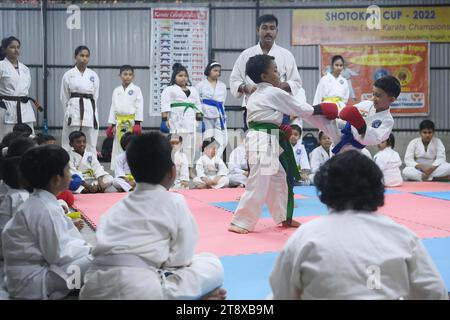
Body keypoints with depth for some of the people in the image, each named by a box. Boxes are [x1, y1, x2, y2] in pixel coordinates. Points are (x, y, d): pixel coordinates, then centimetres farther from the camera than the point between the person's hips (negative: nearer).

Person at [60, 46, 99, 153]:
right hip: (73, 111, -2)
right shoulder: (68, 75, 4)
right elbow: (64, 97, 10)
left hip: (90, 111, 2)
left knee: (91, 144, 3)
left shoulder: (93, 75, 9)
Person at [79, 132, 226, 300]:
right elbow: (181, 259, 6)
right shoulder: (175, 202, 7)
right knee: (213, 266, 15)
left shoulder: (117, 207, 22)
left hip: (95, 290, 4)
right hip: (141, 290, -4)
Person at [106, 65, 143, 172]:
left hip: (132, 122, -4)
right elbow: (113, 107, 12)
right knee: (118, 146, 6)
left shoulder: (136, 89, 0)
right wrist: (112, 124, 6)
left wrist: (137, 123, -12)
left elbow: (139, 107, -5)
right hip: (119, 122, 4)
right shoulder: (116, 91, 11)